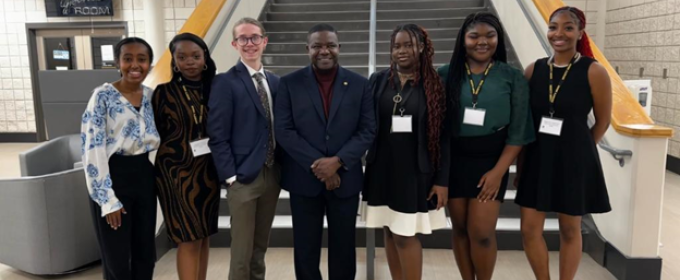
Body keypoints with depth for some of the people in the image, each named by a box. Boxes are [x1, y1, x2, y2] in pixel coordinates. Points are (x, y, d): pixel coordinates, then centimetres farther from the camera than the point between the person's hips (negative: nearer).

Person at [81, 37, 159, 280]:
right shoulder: (103, 96, -12)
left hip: (144, 176, 5)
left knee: (146, 253, 14)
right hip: (113, 177, -5)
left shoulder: (151, 96, 5)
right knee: (117, 258, 8)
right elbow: (92, 148, -15)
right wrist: (107, 198, -16)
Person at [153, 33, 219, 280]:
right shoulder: (164, 92, -6)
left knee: (204, 235, 12)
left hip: (208, 172, 4)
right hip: (177, 172, -4)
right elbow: (156, 135, -1)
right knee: (189, 237, -2)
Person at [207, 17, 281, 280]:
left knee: (261, 246, 18)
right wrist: (230, 176, -15)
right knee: (242, 250, 5)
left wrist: (282, 169, 5)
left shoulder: (275, 82, 10)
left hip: (272, 175, 5)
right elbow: (218, 136, -11)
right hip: (243, 177, -5)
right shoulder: (225, 82, -8)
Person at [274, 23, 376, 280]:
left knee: (343, 247, 13)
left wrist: (337, 161, -15)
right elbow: (284, 131, -7)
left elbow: (367, 130, -2)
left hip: (345, 178, 1)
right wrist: (317, 164, -15)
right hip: (304, 179, 0)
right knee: (305, 247, 11)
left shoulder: (359, 84, 2)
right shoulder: (289, 83, -1)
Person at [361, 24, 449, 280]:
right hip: (382, 168, 3)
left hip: (415, 170, -3)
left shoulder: (435, 85, -5)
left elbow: (444, 135, -4)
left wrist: (443, 179, -6)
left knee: (406, 236, 0)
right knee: (390, 234, 12)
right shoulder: (378, 81, 1)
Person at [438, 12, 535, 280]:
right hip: (453, 160, 2)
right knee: (460, 228, 10)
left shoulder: (513, 77, -3)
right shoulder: (446, 75, 0)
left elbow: (518, 131, -3)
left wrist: (498, 171, -8)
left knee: (481, 232, -2)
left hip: (490, 161, -1)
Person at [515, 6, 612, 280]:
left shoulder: (594, 72, -9)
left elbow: (603, 121, 0)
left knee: (569, 230, 12)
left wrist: (578, 149, 4)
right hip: (537, 159, 3)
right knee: (530, 229, 7)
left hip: (574, 161, -3)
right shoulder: (533, 70, 0)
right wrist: (521, 160, 2)